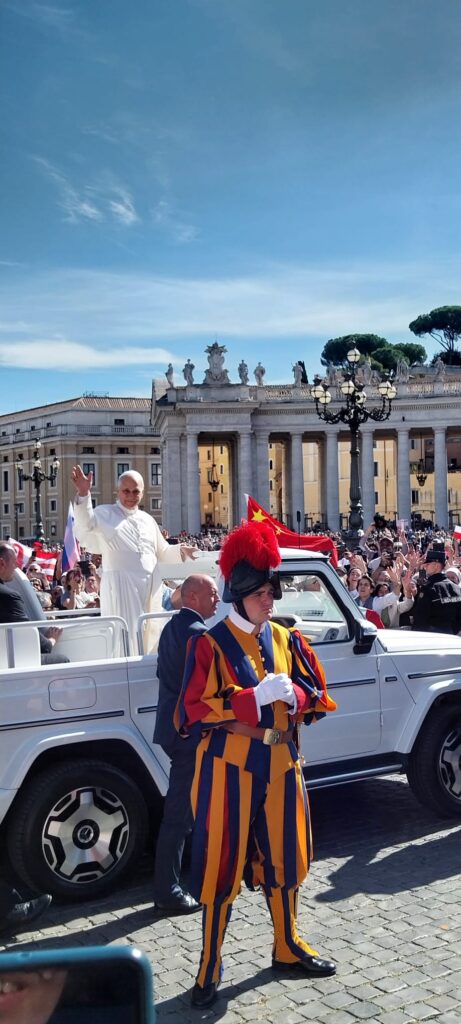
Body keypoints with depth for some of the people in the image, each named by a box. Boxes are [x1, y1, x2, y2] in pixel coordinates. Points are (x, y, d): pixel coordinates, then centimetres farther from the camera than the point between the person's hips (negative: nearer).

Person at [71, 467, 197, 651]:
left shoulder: (148, 520, 19)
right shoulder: (105, 513, 4)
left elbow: (162, 552, 25)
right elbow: (85, 528, -17)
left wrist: (180, 549, 6)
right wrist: (83, 495, -29)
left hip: (151, 588, 6)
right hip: (120, 586, -5)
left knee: (150, 637, 8)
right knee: (125, 636, -8)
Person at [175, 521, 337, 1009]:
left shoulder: (286, 640, 5)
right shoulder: (210, 645, -10)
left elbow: (317, 697, 8)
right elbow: (195, 711, -15)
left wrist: (293, 694, -15)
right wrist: (257, 697, -22)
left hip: (279, 764, 5)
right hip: (228, 767, -5)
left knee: (283, 857, 17)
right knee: (222, 864, 2)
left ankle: (288, 947, 36)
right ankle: (209, 968, 16)